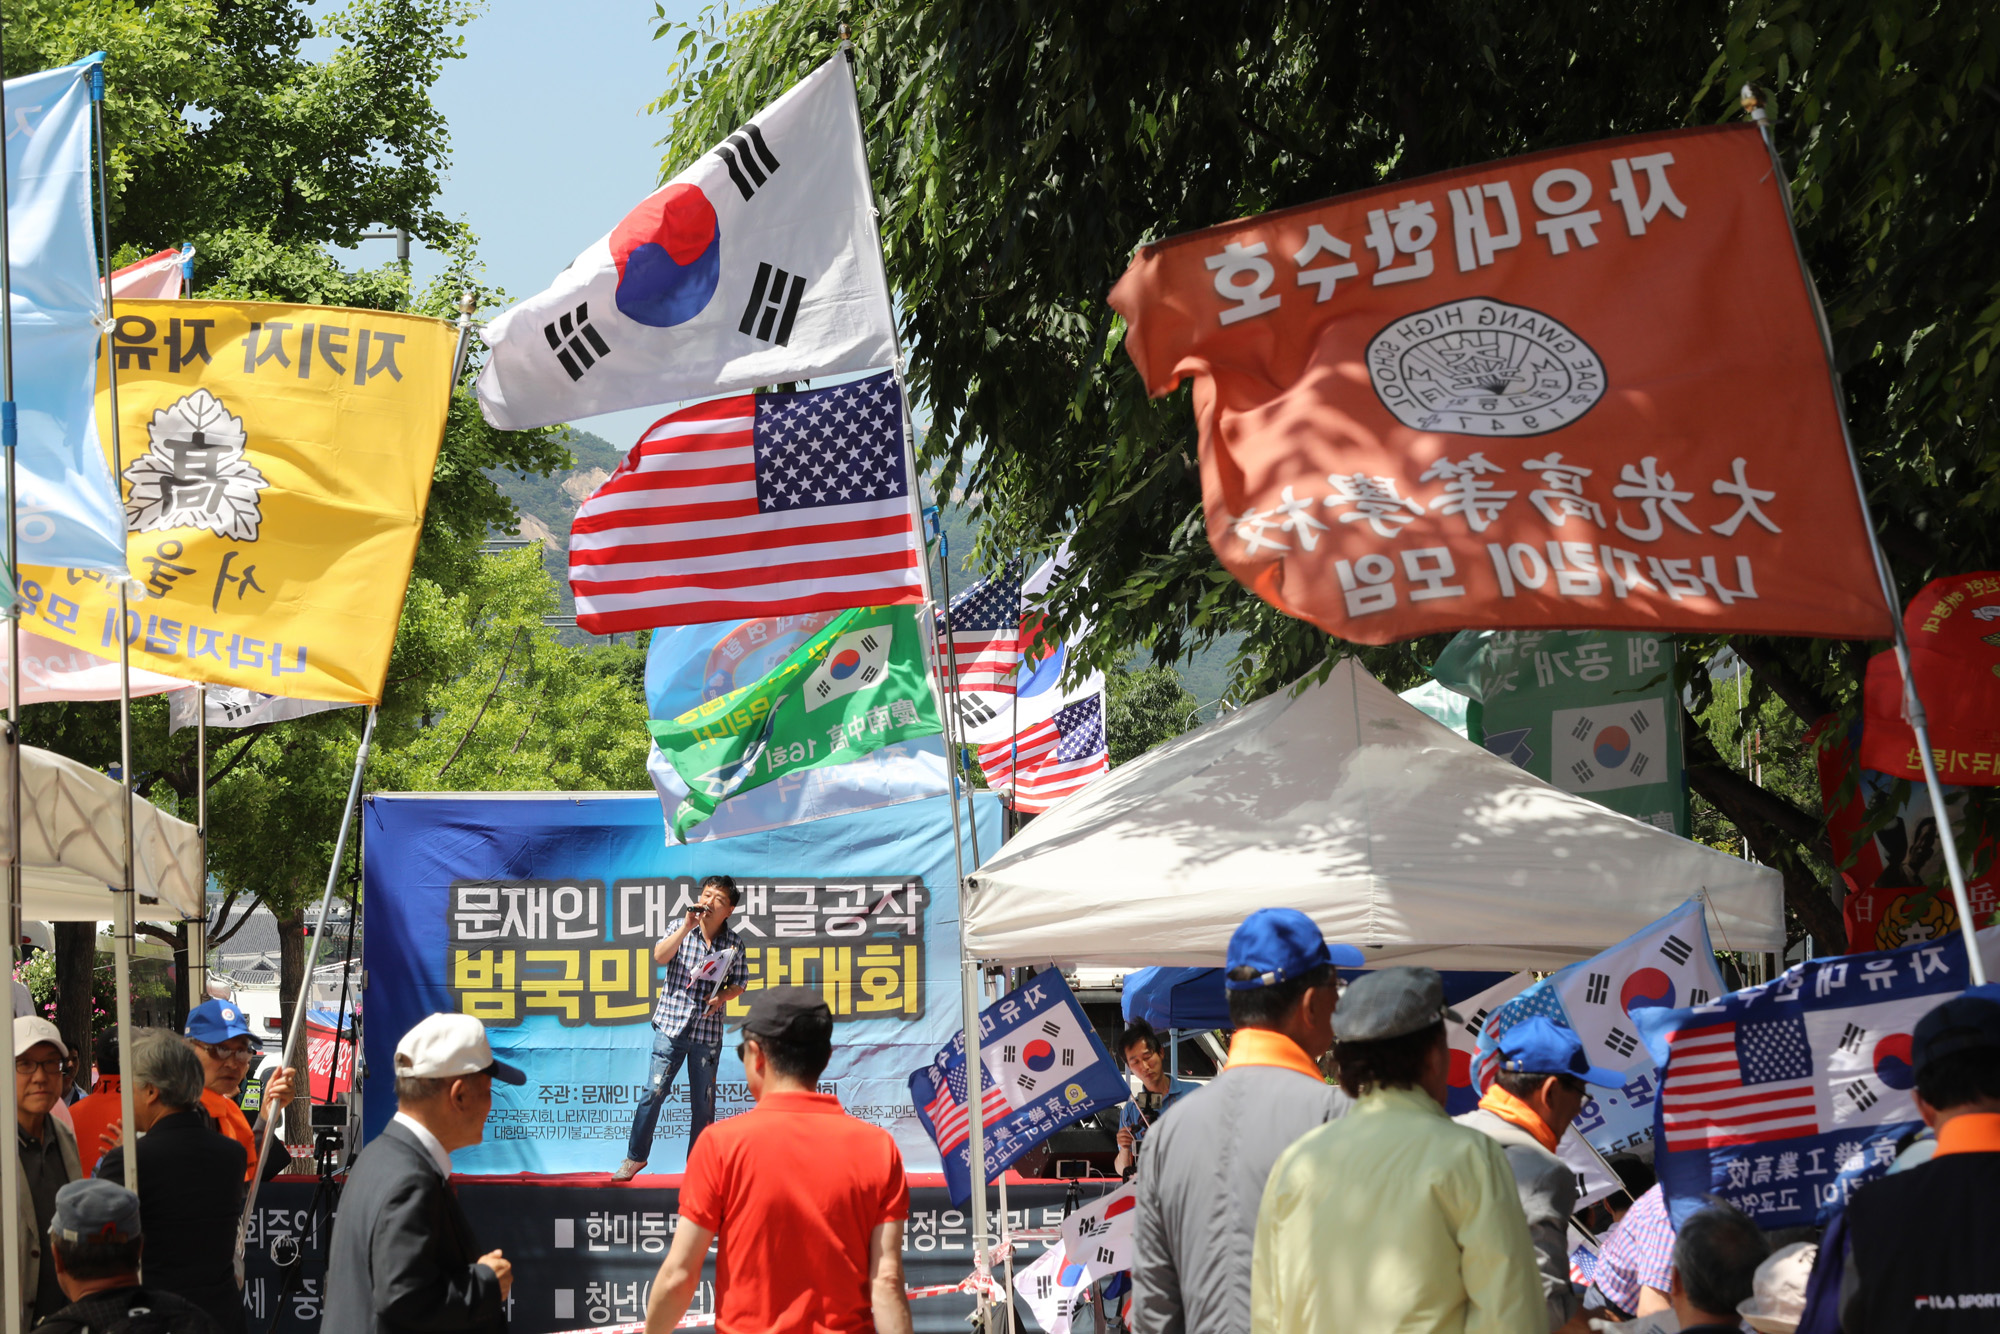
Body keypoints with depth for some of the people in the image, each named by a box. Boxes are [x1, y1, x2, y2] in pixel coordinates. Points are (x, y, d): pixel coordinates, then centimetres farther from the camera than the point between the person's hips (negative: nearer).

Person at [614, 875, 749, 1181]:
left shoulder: (734, 943, 3)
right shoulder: (682, 929, 2)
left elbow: (738, 983, 11)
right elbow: (660, 957, -14)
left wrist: (722, 997, -9)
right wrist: (687, 926, -21)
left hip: (708, 1030, 1)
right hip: (671, 1024, -1)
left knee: (703, 1102, 6)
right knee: (654, 1092, -5)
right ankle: (635, 1157, 9)